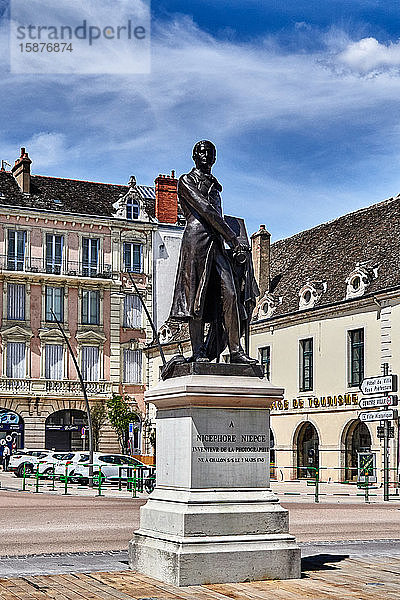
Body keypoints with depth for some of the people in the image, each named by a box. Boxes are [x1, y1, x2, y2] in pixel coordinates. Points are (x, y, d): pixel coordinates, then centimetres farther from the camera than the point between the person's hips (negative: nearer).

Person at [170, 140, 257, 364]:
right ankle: (198, 351, -8)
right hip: (197, 238, -6)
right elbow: (205, 210, -7)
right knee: (197, 295, -9)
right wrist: (233, 238, -11)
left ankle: (236, 350, -8)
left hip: (217, 242, 6)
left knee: (229, 293, -6)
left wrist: (231, 242, 13)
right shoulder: (187, 181, 5)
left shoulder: (215, 185, 28)